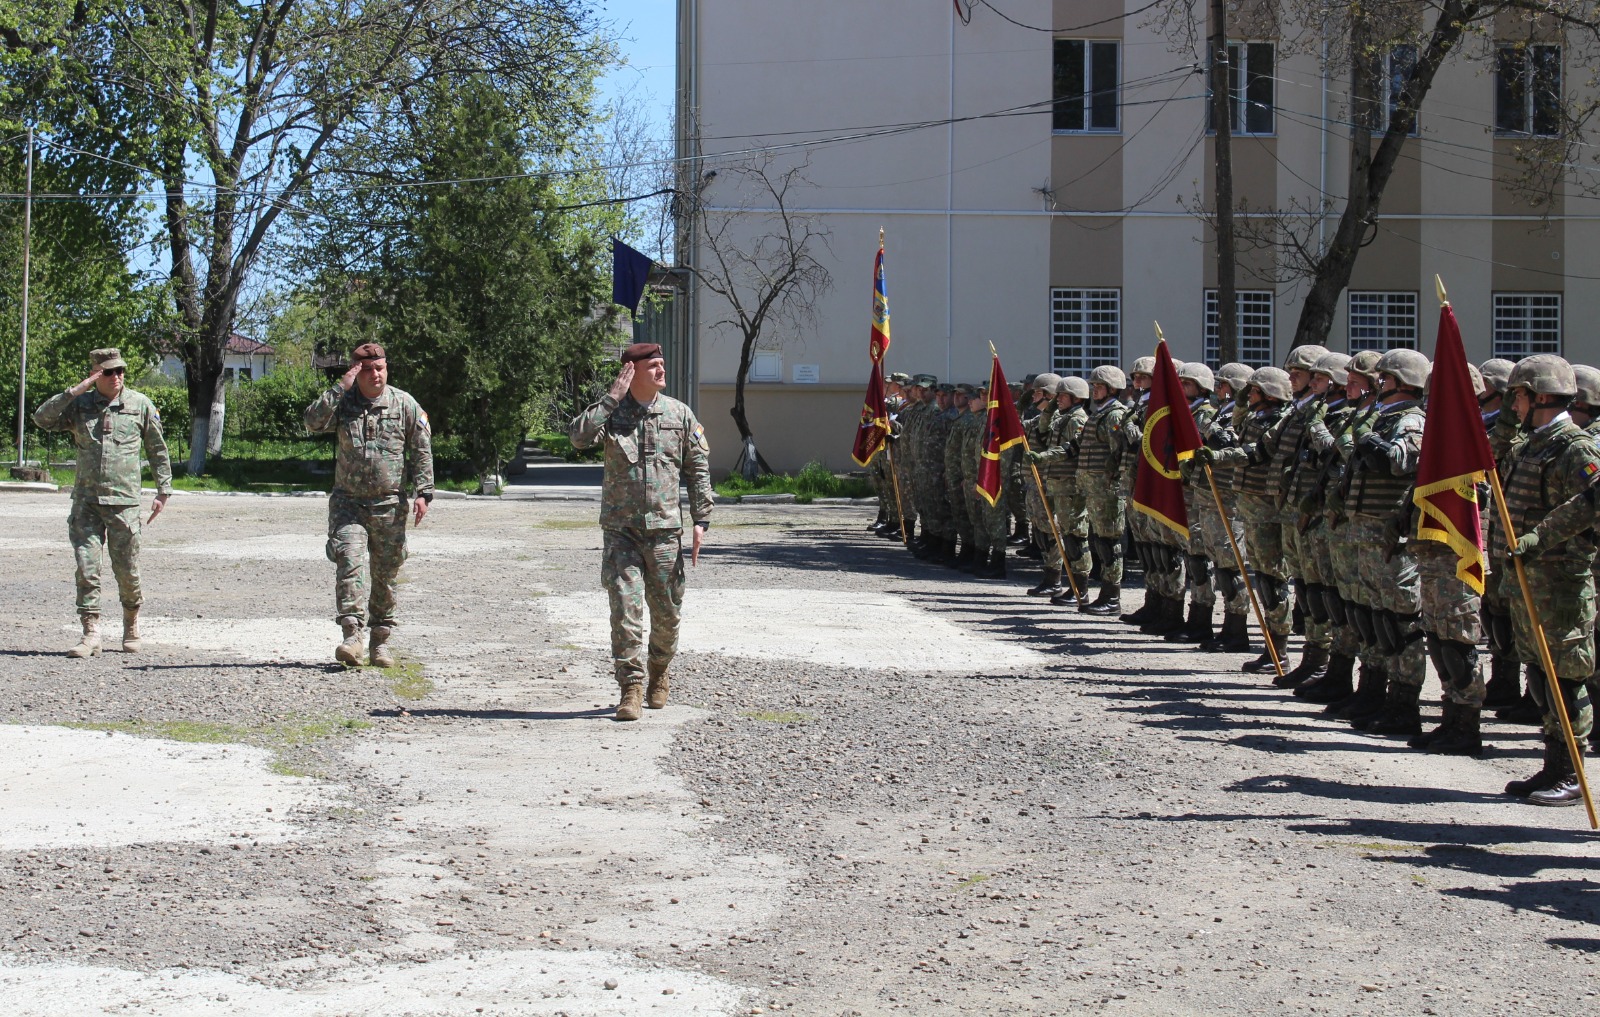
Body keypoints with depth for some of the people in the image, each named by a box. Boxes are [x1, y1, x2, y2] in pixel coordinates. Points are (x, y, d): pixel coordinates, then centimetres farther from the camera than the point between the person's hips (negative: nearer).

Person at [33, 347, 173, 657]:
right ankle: (91, 634, -3)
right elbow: (42, 418, -8)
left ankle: (131, 627, 26)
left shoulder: (140, 405, 4)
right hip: (86, 500, 1)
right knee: (86, 568, -6)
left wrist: (163, 491, 7)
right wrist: (75, 391, -13)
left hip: (124, 500, -1)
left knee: (127, 570, 4)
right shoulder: (79, 405, 5)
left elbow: (158, 450, 11)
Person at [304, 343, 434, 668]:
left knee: (385, 574, 7)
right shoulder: (343, 402, 2)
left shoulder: (404, 404, 2)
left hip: (389, 504, 1)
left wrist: (423, 492, -4)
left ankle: (380, 640, 18)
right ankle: (352, 634, -23)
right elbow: (313, 421, -15)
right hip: (348, 501, -1)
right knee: (349, 562, -18)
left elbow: (422, 450, 4)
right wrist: (340, 387, -17)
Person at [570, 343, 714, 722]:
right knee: (625, 608, -9)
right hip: (621, 527, -2)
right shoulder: (611, 413, 0)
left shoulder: (680, 414, 5)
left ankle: (658, 674, 34)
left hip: (665, 527, 2)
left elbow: (698, 469, 8)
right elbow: (578, 436, -19)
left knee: (666, 612, 10)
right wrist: (611, 398, -19)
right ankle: (631, 688, -7)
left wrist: (701, 521, 2)